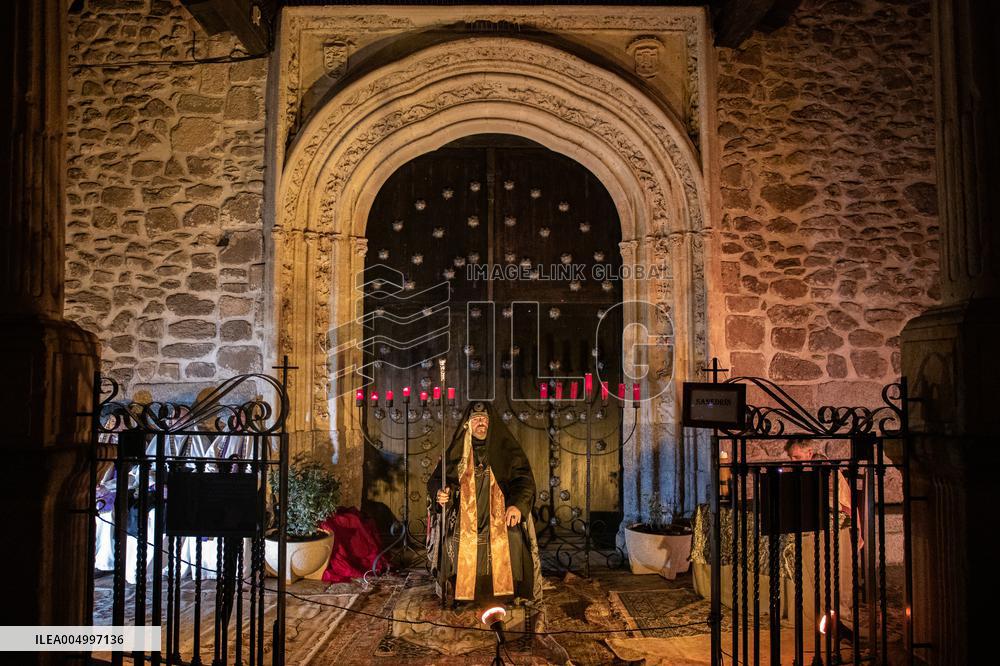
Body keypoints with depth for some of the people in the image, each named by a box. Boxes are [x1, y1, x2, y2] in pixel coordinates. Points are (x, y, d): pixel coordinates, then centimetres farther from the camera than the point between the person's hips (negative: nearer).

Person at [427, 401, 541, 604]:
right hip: (465, 524, 1)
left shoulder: (506, 448, 7)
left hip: (500, 519, -1)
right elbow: (436, 479, 13)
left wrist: (518, 504, -22)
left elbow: (524, 479, -2)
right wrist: (440, 493, -12)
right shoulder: (457, 451, 11)